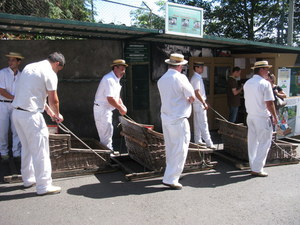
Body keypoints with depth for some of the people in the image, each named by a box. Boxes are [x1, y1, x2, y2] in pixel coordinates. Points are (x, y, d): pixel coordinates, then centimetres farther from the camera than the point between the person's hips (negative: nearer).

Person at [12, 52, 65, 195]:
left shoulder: (29, 67, 16)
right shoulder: (50, 74, -9)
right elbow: (53, 100, -6)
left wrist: (49, 111, 26)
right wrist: (58, 115, 13)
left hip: (16, 112, 9)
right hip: (31, 115, -9)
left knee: (27, 148, 20)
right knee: (40, 150, -1)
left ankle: (28, 179, 32)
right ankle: (44, 186, 5)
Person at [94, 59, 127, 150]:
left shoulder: (115, 79, 13)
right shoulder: (109, 79, -21)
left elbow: (117, 96, 18)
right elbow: (110, 99, -26)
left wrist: (122, 105, 1)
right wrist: (120, 109, -16)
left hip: (107, 110, 11)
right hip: (101, 109, -11)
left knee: (108, 134, 17)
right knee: (106, 135, -7)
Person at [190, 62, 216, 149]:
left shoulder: (198, 78, 15)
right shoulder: (196, 78, -17)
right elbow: (197, 93, -23)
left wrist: (204, 102, 20)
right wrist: (204, 103, -22)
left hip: (198, 103, 10)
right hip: (199, 103, -10)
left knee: (197, 123, 14)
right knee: (203, 124, -9)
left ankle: (198, 140, 21)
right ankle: (208, 143, -7)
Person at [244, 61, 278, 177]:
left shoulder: (247, 83, 9)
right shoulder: (265, 84, -15)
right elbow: (269, 103, -15)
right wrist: (275, 117, -5)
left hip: (250, 116, 8)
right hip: (262, 117, -8)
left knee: (252, 142, 14)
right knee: (264, 143, 1)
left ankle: (253, 166, 24)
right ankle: (257, 169, 2)